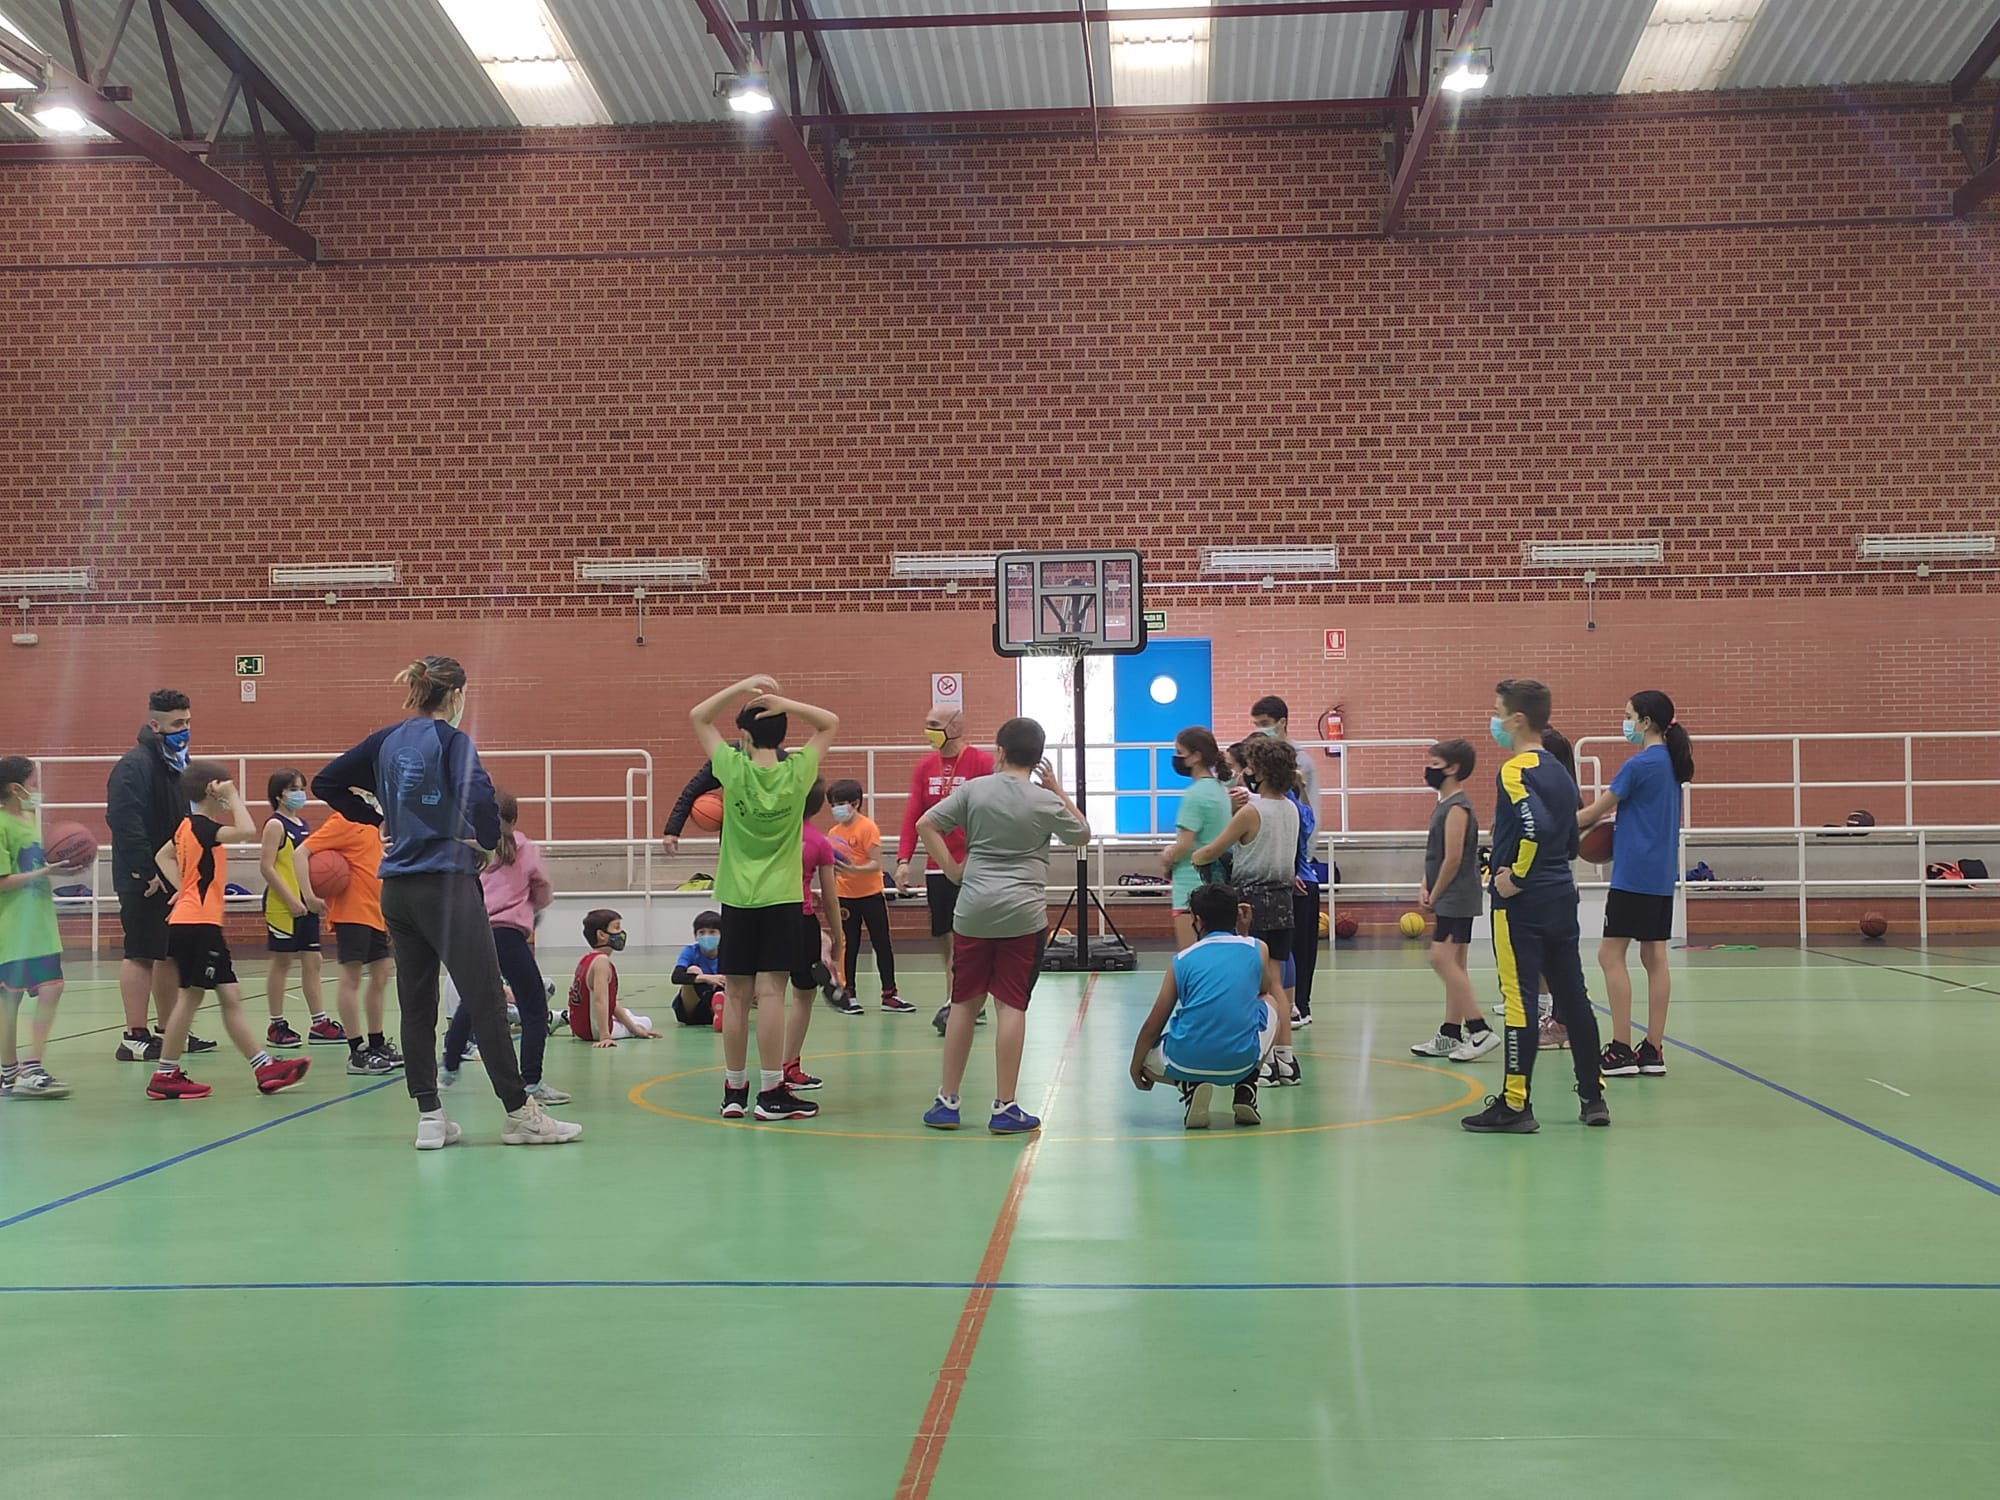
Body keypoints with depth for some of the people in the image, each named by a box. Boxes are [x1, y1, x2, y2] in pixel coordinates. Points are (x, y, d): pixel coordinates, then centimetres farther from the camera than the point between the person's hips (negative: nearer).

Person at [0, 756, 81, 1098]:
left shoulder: (30, 819, 13)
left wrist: (58, 866, 7)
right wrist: (46, 872, -21)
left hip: (39, 922, 8)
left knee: (51, 990, 4)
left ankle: (33, 1067, 12)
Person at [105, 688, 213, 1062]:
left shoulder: (180, 763, 14)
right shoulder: (136, 765, -15)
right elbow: (125, 822, -24)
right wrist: (147, 872, -24)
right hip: (144, 880, -9)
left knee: (171, 954, 13)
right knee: (141, 954, -6)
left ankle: (169, 1031, 22)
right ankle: (135, 1038, -2)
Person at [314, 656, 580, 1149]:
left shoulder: (387, 741, 10)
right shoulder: (451, 739, -9)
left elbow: (326, 782, 15)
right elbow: (478, 794, -26)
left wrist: (376, 818, 17)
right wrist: (489, 843, -10)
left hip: (396, 891, 7)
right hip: (447, 886, -7)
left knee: (416, 1005, 10)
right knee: (486, 1001, -1)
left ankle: (429, 1117, 11)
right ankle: (520, 1113, 3)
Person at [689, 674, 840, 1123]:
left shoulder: (734, 770, -5)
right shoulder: (796, 773, -5)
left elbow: (698, 716, 7)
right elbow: (831, 723, 8)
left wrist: (741, 688, 2)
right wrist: (782, 703, -4)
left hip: (737, 899, 1)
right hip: (780, 899, -1)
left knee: (736, 995, 6)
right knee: (770, 992, -3)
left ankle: (734, 1090, 14)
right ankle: (771, 1093, -2)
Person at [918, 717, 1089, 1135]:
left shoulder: (973, 790, 2)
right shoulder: (1045, 802, -2)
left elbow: (925, 825, 0)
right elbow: (1082, 835, 15)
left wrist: (952, 869, 2)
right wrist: (1057, 789, 15)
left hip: (972, 911, 2)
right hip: (1023, 914, -2)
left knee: (965, 1003, 11)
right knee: (1013, 1005, 0)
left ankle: (947, 1101, 17)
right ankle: (1005, 1108, 1)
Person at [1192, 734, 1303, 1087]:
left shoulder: (1250, 811, -14)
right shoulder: (1291, 809, 7)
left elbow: (1213, 851, -7)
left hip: (1252, 899, -7)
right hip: (1282, 897, 7)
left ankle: (1263, 1061, 1)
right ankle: (1286, 1059, 11)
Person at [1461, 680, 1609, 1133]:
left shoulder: (1515, 770, -13)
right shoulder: (1558, 771, 14)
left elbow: (1537, 826, -29)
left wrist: (1517, 878, -19)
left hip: (1521, 902, -9)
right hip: (1562, 896, 9)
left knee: (1518, 999, -5)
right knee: (1572, 996, 13)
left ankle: (1515, 1104, -1)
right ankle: (1593, 1096, 19)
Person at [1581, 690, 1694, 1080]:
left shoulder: (1640, 764, -14)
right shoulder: (1670, 763, 12)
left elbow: (1595, 811, -8)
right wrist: (1611, 814, 11)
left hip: (1633, 873, -9)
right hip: (1662, 873, 9)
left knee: (1611, 954, -4)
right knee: (1654, 956, 8)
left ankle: (1621, 1049, -6)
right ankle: (1653, 1051, 9)